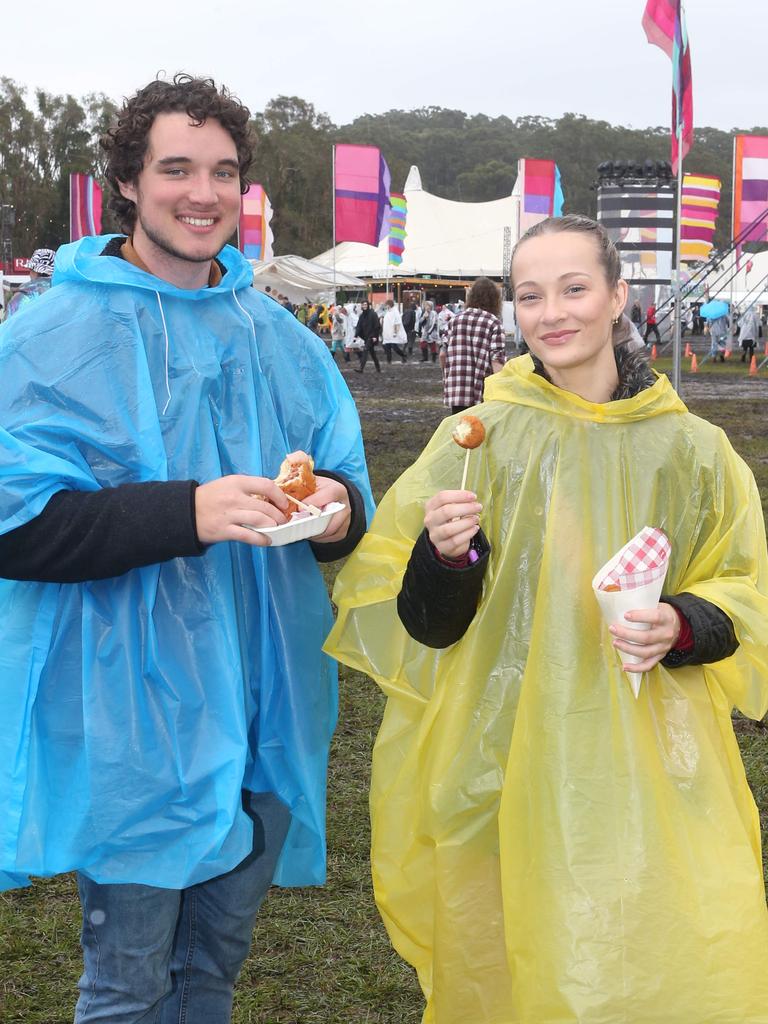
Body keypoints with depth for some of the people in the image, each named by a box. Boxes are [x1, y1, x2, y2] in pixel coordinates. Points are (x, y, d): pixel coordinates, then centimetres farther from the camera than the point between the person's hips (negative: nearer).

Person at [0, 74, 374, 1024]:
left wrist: (338, 508, -11)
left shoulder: (278, 335, 10)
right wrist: (188, 512, -28)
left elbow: (347, 476, 14)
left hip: (261, 712, 6)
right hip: (131, 721, -5)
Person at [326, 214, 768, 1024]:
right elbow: (423, 624, 1)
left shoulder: (691, 450, 1)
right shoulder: (478, 440, -1)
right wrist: (445, 556, -20)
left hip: (646, 770, 0)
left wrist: (681, 629, -12)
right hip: (502, 767, 0)